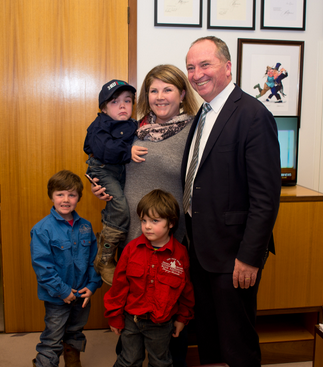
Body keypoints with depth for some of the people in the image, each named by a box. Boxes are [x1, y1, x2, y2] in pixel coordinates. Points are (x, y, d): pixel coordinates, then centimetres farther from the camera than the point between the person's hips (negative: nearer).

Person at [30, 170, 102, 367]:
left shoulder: (85, 226, -2)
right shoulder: (42, 229, -16)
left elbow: (94, 258, 4)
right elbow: (42, 265, -18)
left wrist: (92, 285, -6)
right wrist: (62, 291, -18)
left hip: (82, 295, 5)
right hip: (57, 297, -5)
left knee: (75, 335, 24)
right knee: (52, 341, 8)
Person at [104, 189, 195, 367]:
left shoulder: (180, 253, -12)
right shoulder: (132, 248, -11)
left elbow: (186, 289, 0)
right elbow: (119, 284, -5)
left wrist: (182, 318, 7)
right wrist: (114, 316, 0)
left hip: (161, 324, 0)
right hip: (131, 319, 0)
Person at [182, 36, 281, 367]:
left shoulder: (252, 115, -17)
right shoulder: (203, 113, 10)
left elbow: (266, 196, -20)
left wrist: (249, 257, -20)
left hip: (232, 252, -8)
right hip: (200, 246, 8)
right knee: (206, 335, 23)